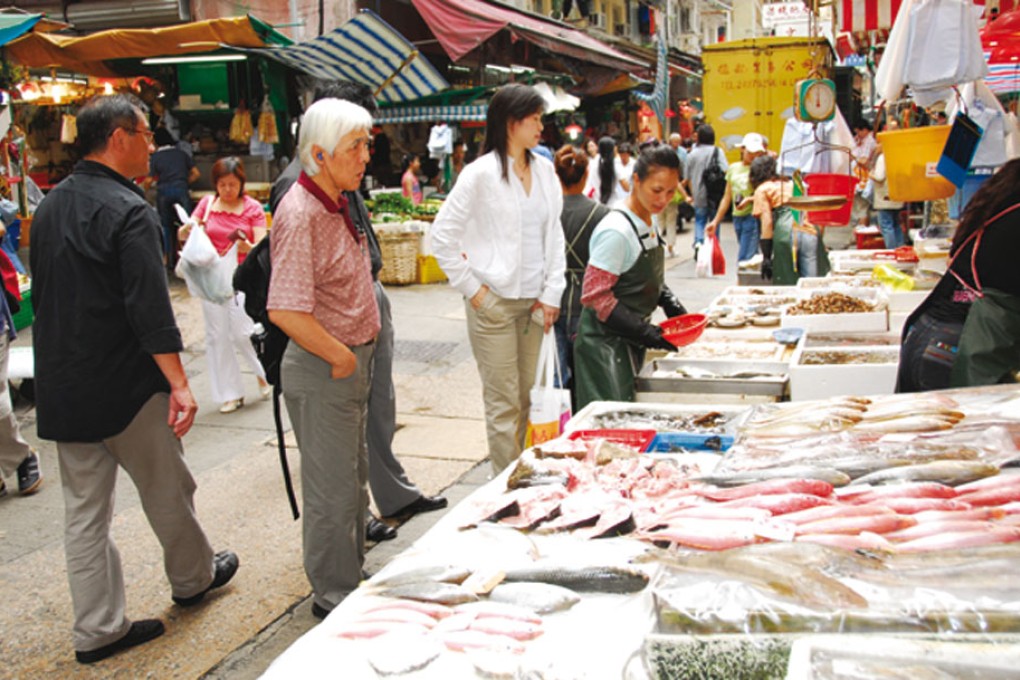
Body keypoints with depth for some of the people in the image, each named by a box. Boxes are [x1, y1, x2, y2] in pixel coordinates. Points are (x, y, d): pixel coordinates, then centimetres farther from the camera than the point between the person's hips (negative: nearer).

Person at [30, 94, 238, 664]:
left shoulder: (50, 207, 10)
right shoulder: (128, 210, -16)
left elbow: (43, 295, 18)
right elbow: (150, 307, -22)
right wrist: (179, 384, -21)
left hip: (61, 385, 8)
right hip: (126, 385, -7)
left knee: (84, 509, 10)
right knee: (168, 491, 14)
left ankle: (99, 629, 18)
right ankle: (193, 578, 34)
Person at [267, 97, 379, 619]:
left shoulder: (335, 205, 9)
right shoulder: (301, 214, -21)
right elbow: (285, 311, -29)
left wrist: (359, 355, 13)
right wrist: (341, 356, -18)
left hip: (351, 364, 10)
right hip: (321, 371, -10)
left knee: (353, 479, 21)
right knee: (331, 490, 3)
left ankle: (351, 580, 38)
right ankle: (334, 598, 20)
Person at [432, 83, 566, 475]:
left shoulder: (544, 171, 8)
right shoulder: (481, 174, -10)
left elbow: (554, 234, 12)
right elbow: (442, 236, -10)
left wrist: (552, 292, 4)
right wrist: (472, 289, -10)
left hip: (533, 302, 6)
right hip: (494, 303, -6)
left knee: (526, 399, 15)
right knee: (504, 404, 0)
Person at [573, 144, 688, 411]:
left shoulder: (647, 224, 8)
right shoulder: (616, 231, -20)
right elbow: (595, 296, -21)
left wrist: (671, 304, 2)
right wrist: (646, 333, -23)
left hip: (630, 342, 9)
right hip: (605, 345, -9)